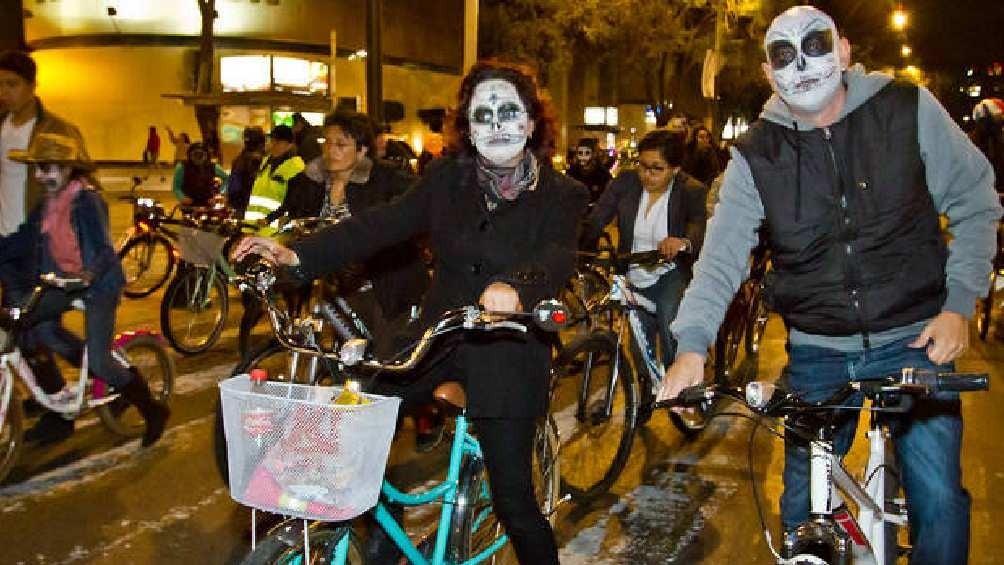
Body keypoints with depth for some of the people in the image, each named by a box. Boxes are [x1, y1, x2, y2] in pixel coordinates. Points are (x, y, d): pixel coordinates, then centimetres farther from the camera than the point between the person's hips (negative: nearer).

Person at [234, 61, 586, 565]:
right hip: (439, 334, 4)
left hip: (507, 356, -3)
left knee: (513, 500, -1)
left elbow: (556, 259, -25)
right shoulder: (448, 177, 2)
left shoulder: (561, 195, -8)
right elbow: (384, 223, -6)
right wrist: (296, 254, -18)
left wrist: (514, 287, -49)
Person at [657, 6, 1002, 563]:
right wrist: (692, 345, -22)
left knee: (938, 500, -4)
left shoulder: (908, 109, -5)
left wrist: (959, 304, -5)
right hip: (816, 352, 1)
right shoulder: (754, 155, -4)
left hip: (913, 340, -1)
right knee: (803, 507, 10)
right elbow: (722, 254, -9)